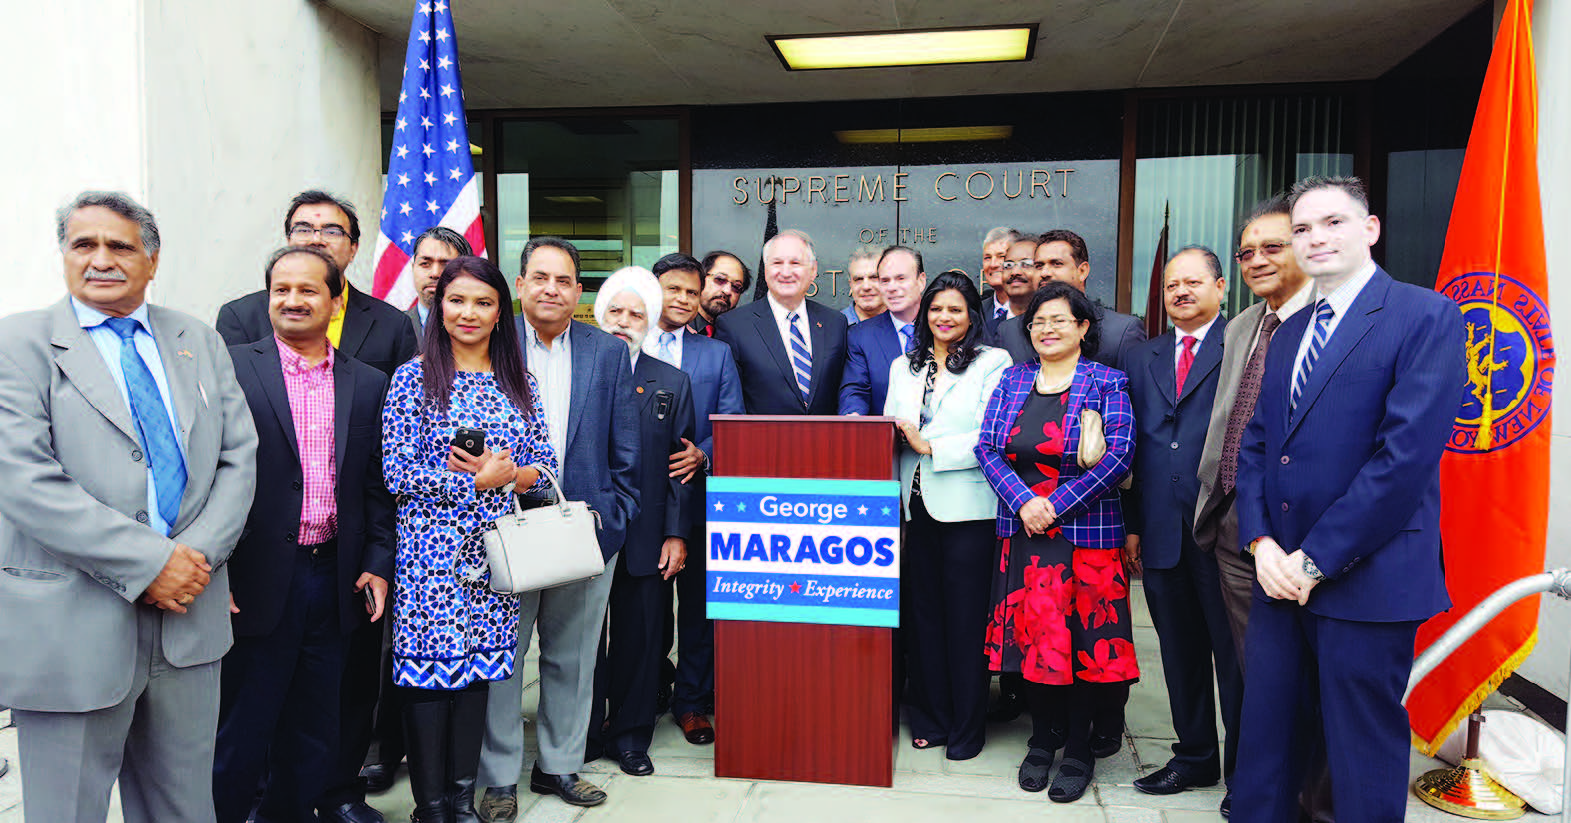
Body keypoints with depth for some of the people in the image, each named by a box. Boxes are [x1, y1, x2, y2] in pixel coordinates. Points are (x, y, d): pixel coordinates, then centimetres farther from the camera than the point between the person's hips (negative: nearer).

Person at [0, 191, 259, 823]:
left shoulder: (201, 343, 11)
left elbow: (239, 458, 6)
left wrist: (200, 555, -9)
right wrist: (148, 563, -17)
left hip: (189, 618, 4)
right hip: (71, 626, -3)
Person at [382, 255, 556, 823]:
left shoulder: (518, 381, 10)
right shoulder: (413, 377, -2)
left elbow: (546, 461, 9)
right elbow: (398, 473, -8)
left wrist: (511, 474, -12)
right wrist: (480, 481, -12)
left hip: (492, 549, 4)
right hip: (432, 551, -3)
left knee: (477, 668, 10)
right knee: (429, 672, 0)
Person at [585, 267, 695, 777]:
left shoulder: (672, 384, 8)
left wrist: (677, 534, -3)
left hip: (645, 538, 1)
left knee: (639, 639, 9)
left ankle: (630, 738, 26)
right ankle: (583, 736, 26)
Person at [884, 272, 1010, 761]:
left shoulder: (993, 363, 0)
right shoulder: (903, 367, 16)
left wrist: (930, 446, -11)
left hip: (968, 508, -5)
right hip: (916, 505, 5)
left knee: (966, 616, 2)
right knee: (922, 611, 10)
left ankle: (967, 726, 15)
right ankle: (931, 718, 24)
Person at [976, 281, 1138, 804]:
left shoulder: (1107, 383, -2)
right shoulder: (1013, 380, 9)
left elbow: (1118, 455, -11)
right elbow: (987, 447, 2)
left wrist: (1056, 505, -16)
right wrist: (1024, 502, -13)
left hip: (1086, 534, -3)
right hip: (1023, 533, 3)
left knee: (1082, 637, 2)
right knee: (1030, 634, 7)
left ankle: (1079, 750, 19)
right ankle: (1043, 739, 25)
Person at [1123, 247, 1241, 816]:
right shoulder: (1142, 358, 15)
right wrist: (1132, 523, 11)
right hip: (1162, 531, 5)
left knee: (1234, 653, 6)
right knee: (1180, 653, 15)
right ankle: (1195, 758, 31)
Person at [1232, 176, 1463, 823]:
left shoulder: (1427, 317, -7)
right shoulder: (1288, 333, 15)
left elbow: (1407, 452, -17)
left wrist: (1316, 559, -16)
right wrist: (1261, 542, -4)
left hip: (1368, 580, -6)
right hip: (1282, 576, 6)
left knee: (1363, 757, 8)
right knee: (1263, 749, 12)